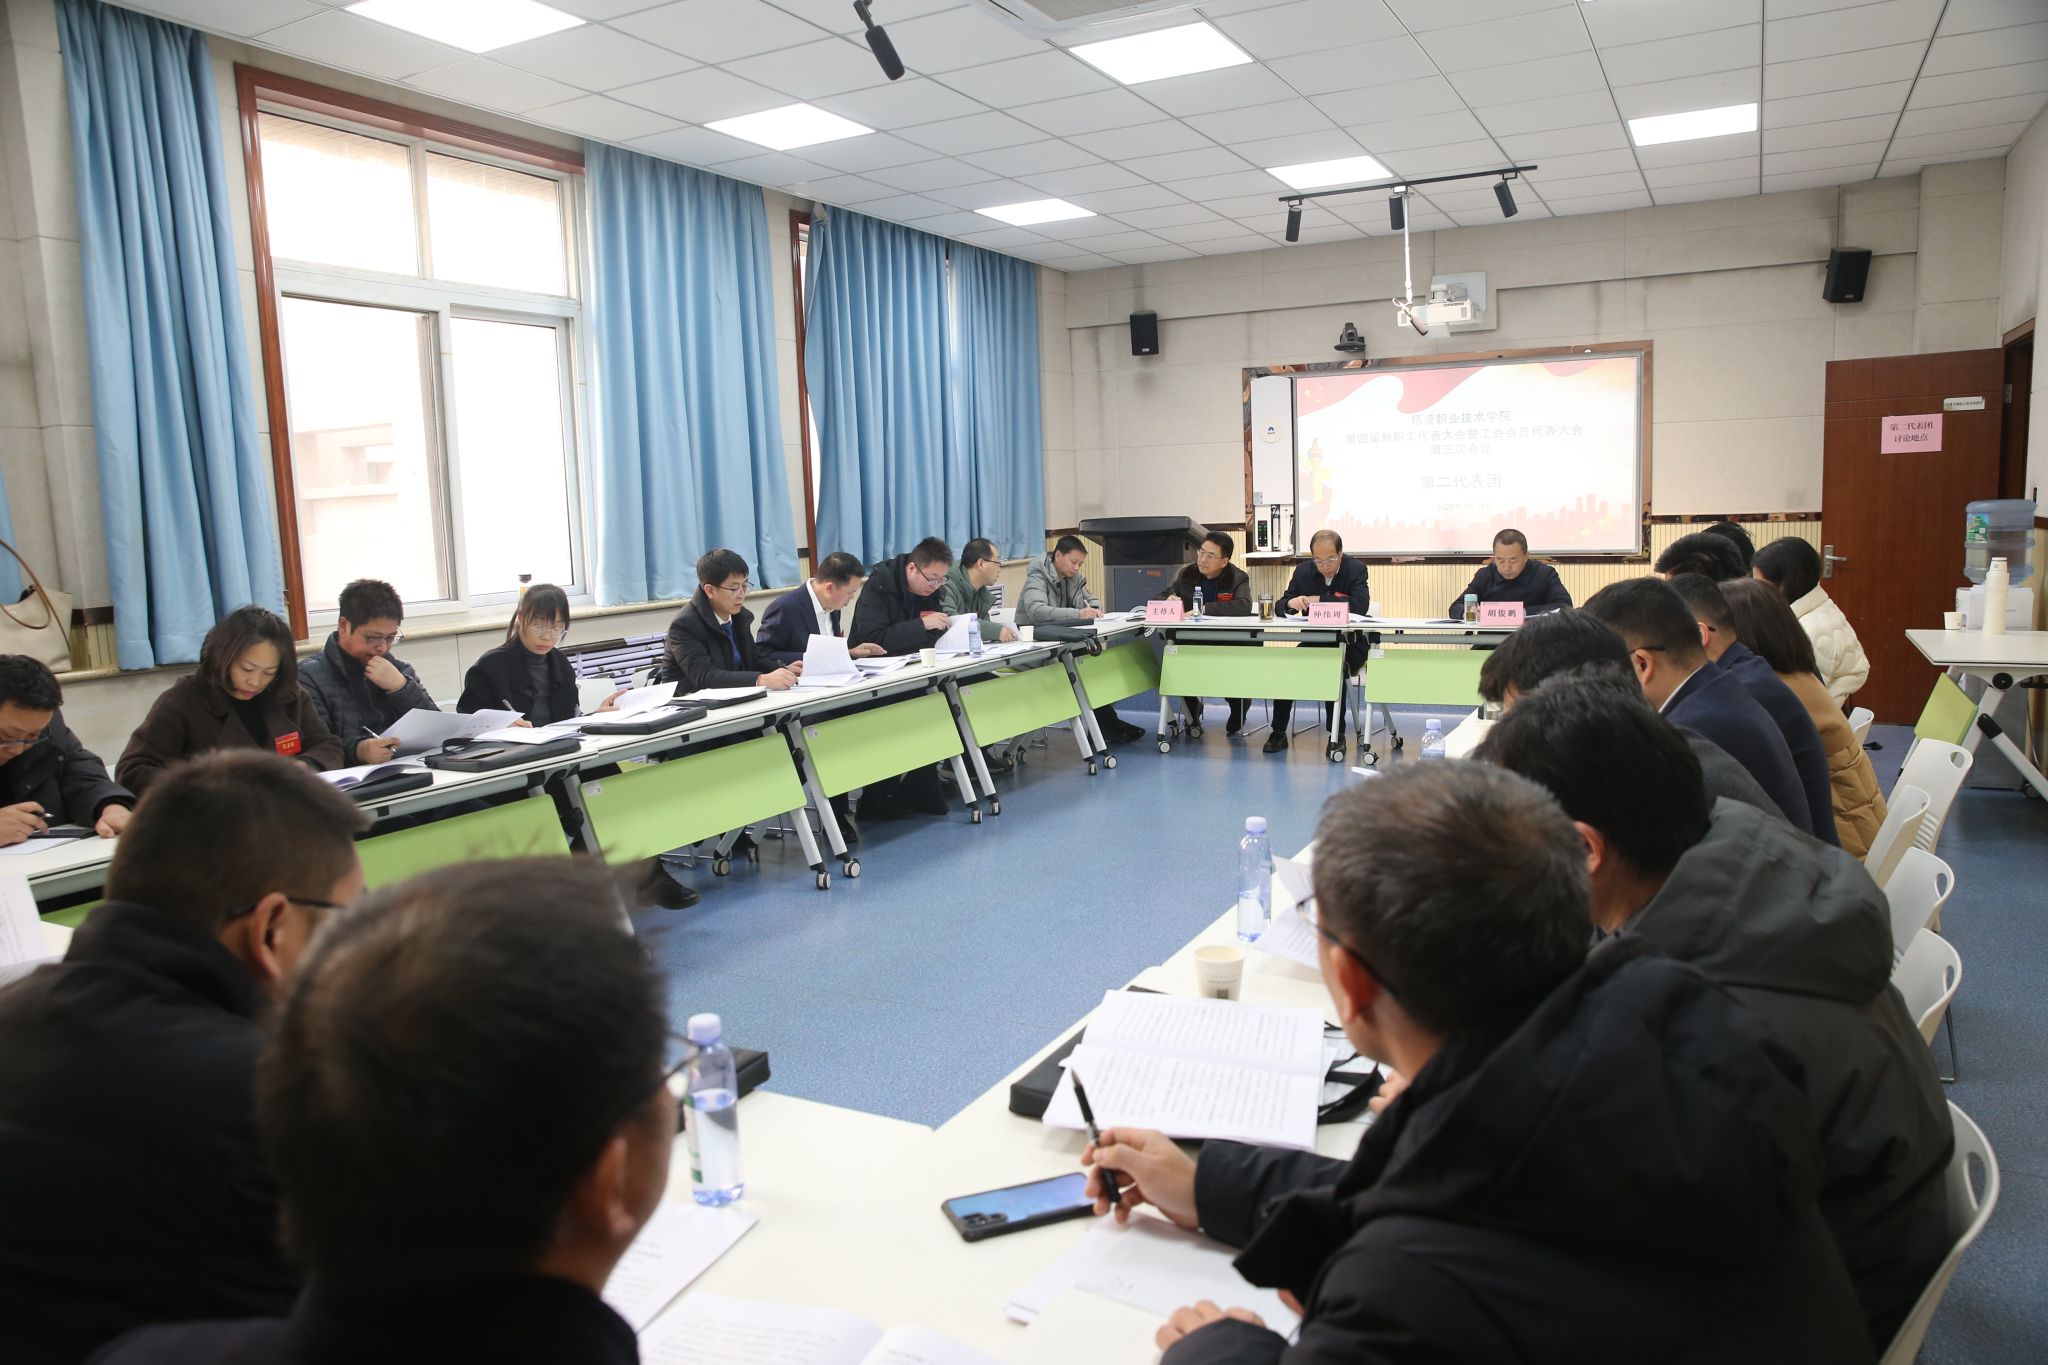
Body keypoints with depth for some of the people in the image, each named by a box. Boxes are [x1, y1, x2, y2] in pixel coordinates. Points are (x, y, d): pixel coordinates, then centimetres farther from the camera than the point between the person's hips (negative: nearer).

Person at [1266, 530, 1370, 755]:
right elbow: (1281, 606, 4)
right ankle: (1278, 732, -12)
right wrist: (1291, 602, -22)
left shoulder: (1356, 569, -8)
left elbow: (1361, 605, -24)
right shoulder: (1303, 571, 3)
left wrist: (1319, 600, -25)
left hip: (1349, 643, -4)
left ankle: (1337, 734, -19)